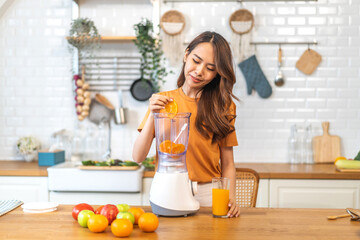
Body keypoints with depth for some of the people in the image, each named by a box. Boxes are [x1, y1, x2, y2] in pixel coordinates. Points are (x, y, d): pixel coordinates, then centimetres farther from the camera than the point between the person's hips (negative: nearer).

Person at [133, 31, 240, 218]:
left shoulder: (223, 106, 6)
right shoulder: (162, 101, 6)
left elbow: (227, 163, 6)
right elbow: (138, 157, 0)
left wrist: (230, 198, -11)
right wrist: (152, 115, -12)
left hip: (207, 195, 0)